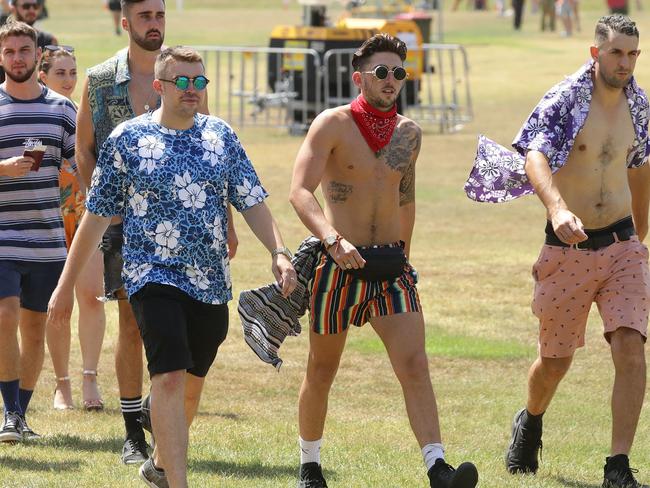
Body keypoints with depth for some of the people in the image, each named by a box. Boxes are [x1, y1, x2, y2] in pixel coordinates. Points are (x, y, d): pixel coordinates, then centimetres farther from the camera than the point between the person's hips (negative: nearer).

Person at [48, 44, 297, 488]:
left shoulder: (220, 136, 7)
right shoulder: (128, 139, -3)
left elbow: (252, 202, 8)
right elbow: (97, 214, 1)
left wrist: (279, 252, -9)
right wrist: (67, 283, 1)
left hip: (211, 281, 4)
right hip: (156, 278, -4)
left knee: (192, 381, 14)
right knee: (170, 377, -18)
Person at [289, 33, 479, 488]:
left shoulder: (409, 133, 8)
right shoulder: (333, 125, -7)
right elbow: (300, 191, -19)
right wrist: (333, 239, -35)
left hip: (391, 266, 3)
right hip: (339, 264, -3)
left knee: (415, 364, -13)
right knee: (322, 373, 10)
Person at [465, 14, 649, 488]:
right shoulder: (565, 100, -14)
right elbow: (534, 156, -31)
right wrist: (558, 208, -50)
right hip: (569, 249, -3)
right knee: (555, 360, 10)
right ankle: (530, 423, 44)